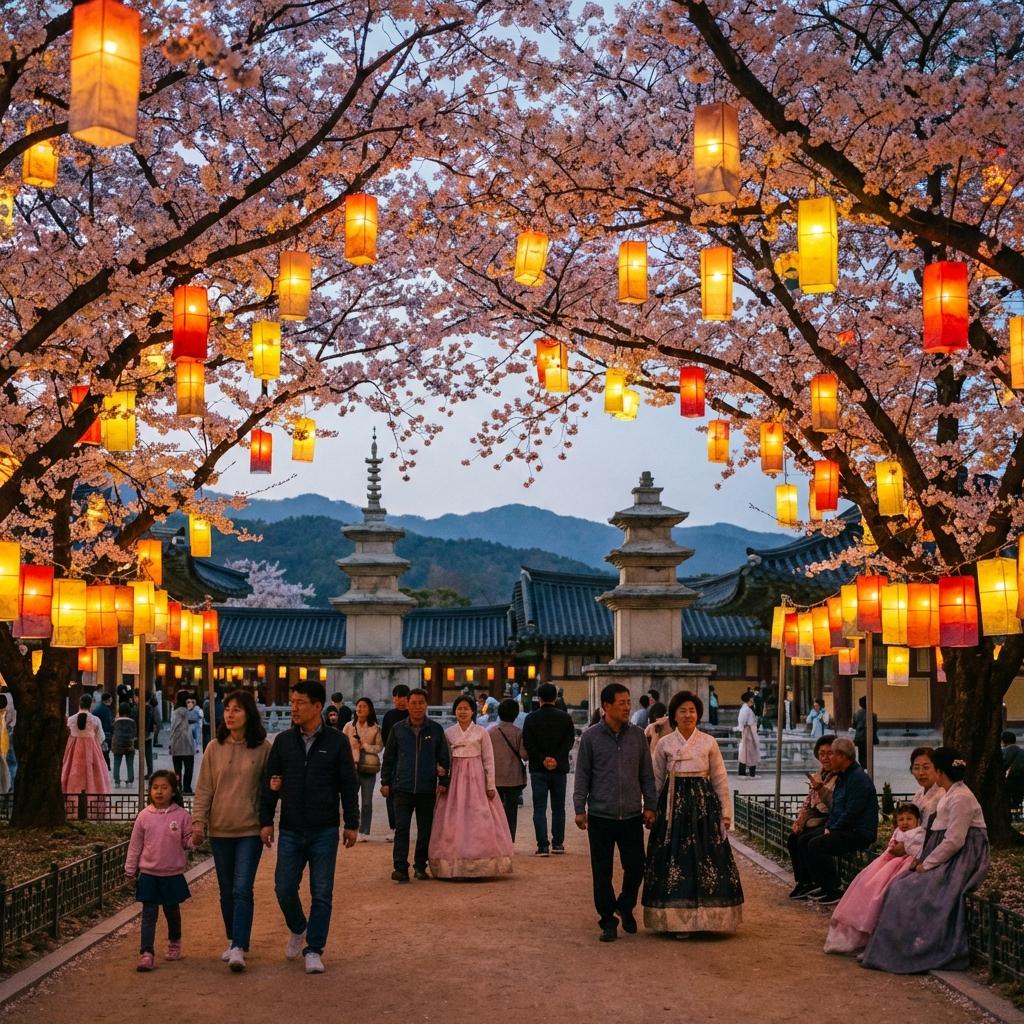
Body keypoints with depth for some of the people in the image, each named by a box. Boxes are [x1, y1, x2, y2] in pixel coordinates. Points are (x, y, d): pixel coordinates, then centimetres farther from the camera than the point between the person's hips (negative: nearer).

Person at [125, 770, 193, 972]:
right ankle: (146, 954, -2)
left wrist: (195, 840, -24)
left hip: (173, 874, 0)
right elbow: (135, 845, 4)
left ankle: (174, 943, 38)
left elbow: (187, 840, -1)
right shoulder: (144, 815, -3)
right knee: (149, 914, -2)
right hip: (149, 874, 0)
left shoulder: (181, 815, -6)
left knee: (172, 911, 17)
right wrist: (130, 870, 6)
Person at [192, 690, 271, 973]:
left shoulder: (263, 748, -4)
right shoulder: (214, 748, 2)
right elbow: (204, 789, 4)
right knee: (227, 891, 12)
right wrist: (198, 822, -3)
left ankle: (239, 949, -12)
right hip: (220, 830, 3)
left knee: (242, 890, -10)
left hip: (250, 830, -3)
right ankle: (233, 940, 27)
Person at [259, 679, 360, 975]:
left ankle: (314, 950, 13)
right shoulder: (283, 741, 4)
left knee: (322, 894, 2)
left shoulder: (336, 742, -2)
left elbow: (349, 785, 1)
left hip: (325, 831, -2)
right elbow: (270, 783, 8)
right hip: (291, 831, 2)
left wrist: (351, 824, 0)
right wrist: (266, 821, 3)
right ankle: (298, 930, 30)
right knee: (284, 889, 2)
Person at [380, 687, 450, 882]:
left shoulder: (436, 730, 5)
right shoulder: (398, 729, 5)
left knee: (425, 830, 7)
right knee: (401, 828, -7)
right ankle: (400, 868, -6)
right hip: (403, 787, -1)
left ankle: (420, 866, 19)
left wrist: (443, 781, 6)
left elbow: (444, 758, 12)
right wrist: (385, 782, 10)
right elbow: (389, 758, 12)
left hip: (427, 789, 1)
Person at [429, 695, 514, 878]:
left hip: (476, 778, -2)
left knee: (479, 820, -5)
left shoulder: (482, 732, 3)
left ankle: (480, 865, 0)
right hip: (454, 778, 2)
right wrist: (442, 781, 0)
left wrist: (491, 785, -3)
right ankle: (454, 865, 3)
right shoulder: (448, 733, 8)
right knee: (453, 821, -2)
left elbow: (489, 760, 2)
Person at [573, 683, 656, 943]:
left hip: (632, 815, 2)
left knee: (636, 868, 6)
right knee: (602, 873, 3)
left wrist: (649, 805, 7)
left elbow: (647, 774, 10)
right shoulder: (591, 737, -2)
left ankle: (625, 907, 32)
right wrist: (580, 809, -3)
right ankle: (608, 920, 17)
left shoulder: (637, 736, 5)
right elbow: (582, 775, 1)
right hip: (600, 815, -2)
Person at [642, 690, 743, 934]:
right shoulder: (664, 744, 5)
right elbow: (656, 781, 10)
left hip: (703, 803, 0)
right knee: (674, 857, -3)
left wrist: (726, 812, 3)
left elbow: (720, 780, 6)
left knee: (705, 857, -2)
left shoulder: (709, 742, 4)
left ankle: (705, 919, 8)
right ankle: (675, 920, 4)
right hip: (673, 805, 0)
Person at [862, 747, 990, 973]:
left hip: (961, 862, -9)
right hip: (948, 859, 9)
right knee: (899, 887, -5)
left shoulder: (961, 798, -16)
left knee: (910, 892, -19)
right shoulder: (950, 794, 15)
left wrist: (927, 864, -13)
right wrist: (923, 860, 4)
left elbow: (954, 841, -20)